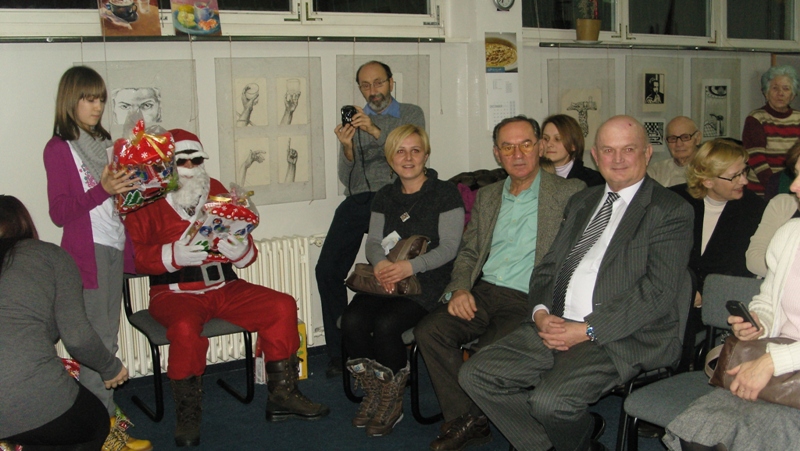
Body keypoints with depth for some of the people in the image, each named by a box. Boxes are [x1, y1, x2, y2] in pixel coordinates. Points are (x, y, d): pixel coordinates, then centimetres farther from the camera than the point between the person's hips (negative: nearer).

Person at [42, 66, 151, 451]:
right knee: (97, 339, -4)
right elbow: (60, 213, -11)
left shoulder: (104, 142, 14)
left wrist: (132, 187, 5)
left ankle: (101, 407, 24)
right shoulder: (59, 148, -6)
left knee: (107, 337, 13)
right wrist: (103, 190, -23)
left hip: (114, 247, 7)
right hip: (87, 251, -7)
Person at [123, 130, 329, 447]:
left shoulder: (216, 191, 13)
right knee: (185, 328, -36)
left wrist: (241, 250, -13)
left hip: (225, 288, 5)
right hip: (175, 292, -4)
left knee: (282, 306, -12)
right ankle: (187, 415, -15)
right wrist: (174, 255, -27)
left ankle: (282, 396, 0)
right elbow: (135, 255, -11)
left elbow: (247, 255, 12)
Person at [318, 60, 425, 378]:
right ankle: (339, 352, -1)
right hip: (357, 200, 3)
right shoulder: (354, 120, 20)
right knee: (327, 269, -12)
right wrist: (347, 148, -7)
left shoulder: (411, 114, 14)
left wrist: (376, 131, -16)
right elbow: (346, 179, 13)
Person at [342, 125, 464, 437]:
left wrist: (410, 266, -23)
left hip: (427, 282, -5)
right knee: (352, 320, -23)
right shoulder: (385, 197, 17)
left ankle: (392, 400, -6)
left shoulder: (445, 193, -1)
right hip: (386, 279, 5)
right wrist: (381, 263, -14)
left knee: (386, 325, -30)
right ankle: (373, 394, -1)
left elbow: (448, 247, -8)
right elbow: (374, 242, 11)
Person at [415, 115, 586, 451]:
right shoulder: (486, 197, 19)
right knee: (428, 330, -18)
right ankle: (465, 420, -4)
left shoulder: (570, 193, 2)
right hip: (484, 292, 5)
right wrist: (460, 289, -1)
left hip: (530, 300, -5)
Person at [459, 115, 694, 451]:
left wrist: (587, 330, -17)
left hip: (622, 338, -7)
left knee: (550, 399, -29)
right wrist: (540, 313, -4)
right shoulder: (582, 202, 21)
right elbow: (548, 266, 18)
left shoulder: (671, 212, -2)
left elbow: (658, 291, -12)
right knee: (475, 375, -7)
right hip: (555, 326, 7)